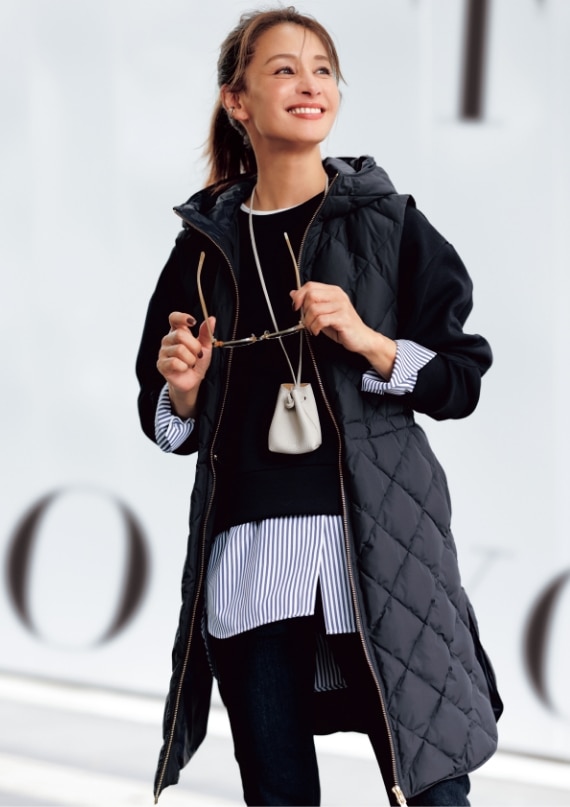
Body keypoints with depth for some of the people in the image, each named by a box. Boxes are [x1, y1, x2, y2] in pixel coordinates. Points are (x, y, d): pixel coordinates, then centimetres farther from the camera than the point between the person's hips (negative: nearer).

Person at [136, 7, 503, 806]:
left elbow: (461, 380, 2)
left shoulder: (388, 222, 4)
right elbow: (166, 421, 18)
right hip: (245, 554, 3)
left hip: (376, 544, -2)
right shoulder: (205, 242, 11)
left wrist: (366, 341, -13)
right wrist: (181, 390, -3)